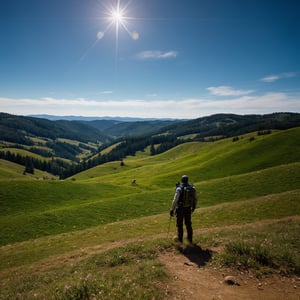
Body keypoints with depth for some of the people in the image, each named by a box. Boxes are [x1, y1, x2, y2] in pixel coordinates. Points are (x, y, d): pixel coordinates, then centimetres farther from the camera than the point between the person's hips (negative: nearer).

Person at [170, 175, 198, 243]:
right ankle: (190, 239, 29)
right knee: (188, 224, 19)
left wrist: (172, 209, -14)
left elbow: (175, 200, -23)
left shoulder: (179, 188, -19)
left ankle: (180, 239, 24)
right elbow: (195, 199, 7)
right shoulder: (192, 188, -4)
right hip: (188, 209, 5)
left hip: (180, 209, -4)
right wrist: (194, 207, 24)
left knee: (179, 224, 12)